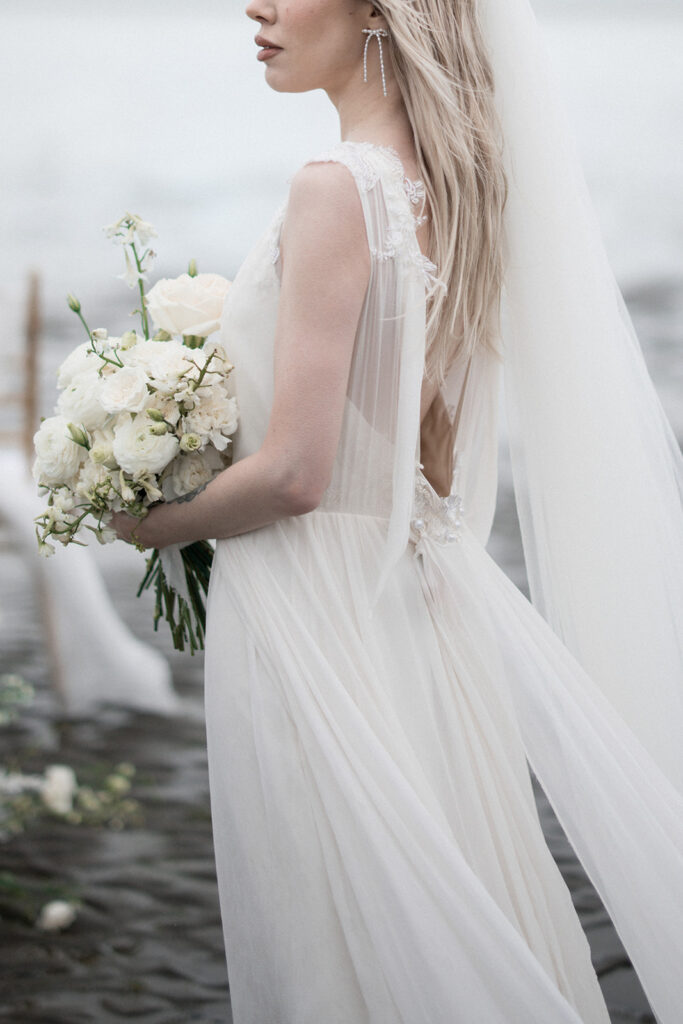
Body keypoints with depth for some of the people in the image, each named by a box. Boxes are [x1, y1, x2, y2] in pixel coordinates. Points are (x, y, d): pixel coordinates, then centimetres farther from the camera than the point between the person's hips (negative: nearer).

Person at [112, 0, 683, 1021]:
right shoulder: (459, 181, 5)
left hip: (315, 612, -8)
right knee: (450, 926, 19)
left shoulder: (338, 188, -20)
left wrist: (153, 523, -5)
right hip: (422, 599, 8)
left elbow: (293, 474, -22)